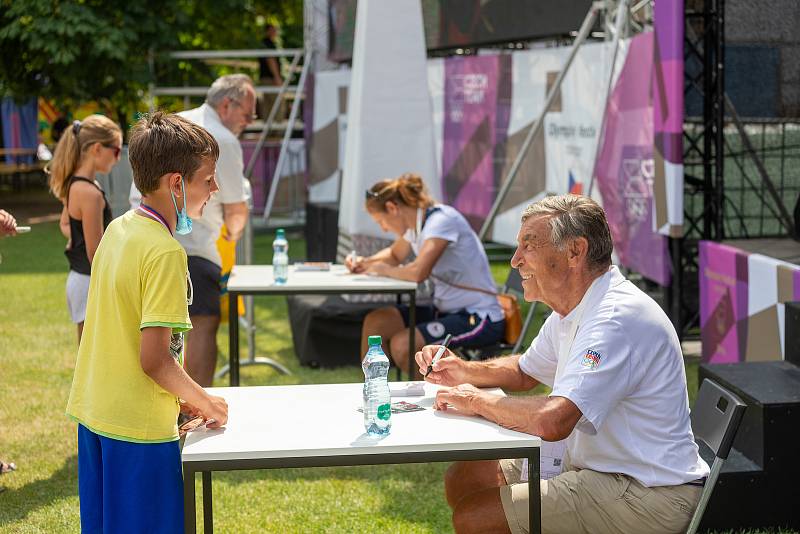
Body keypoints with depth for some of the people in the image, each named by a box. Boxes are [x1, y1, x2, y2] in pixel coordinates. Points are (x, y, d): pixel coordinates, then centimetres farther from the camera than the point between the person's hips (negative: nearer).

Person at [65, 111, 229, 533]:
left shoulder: (117, 230, 5)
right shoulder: (165, 252, -21)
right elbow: (154, 358, -23)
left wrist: (179, 394, 13)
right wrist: (203, 401, -7)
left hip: (93, 414, 9)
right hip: (140, 427, -9)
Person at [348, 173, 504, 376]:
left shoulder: (442, 220, -20)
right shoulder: (415, 224, 6)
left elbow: (418, 272, -34)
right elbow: (395, 255, 29)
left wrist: (382, 269, -15)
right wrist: (366, 262, 9)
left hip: (481, 319, -9)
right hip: (446, 310, 9)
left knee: (401, 344, -23)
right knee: (374, 322, -1)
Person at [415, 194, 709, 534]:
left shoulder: (618, 318, -25)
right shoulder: (571, 311, 9)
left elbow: (551, 422, -35)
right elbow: (525, 372, 28)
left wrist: (478, 401, -16)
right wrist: (464, 372, 8)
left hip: (646, 497, -10)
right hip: (591, 467, 10)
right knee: (462, 479, 10)